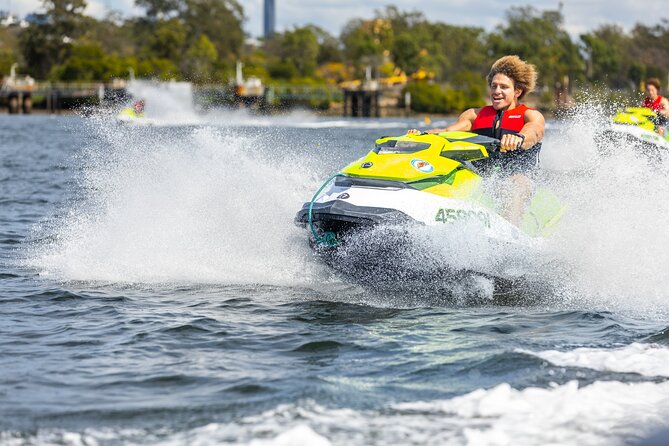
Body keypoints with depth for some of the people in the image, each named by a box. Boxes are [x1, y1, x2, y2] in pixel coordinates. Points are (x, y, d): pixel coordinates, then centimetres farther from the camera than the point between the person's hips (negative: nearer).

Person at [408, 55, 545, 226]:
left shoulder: (531, 115, 10)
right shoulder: (475, 115, 23)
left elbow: (533, 132, -14)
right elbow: (447, 132, 7)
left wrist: (518, 139, -41)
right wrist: (421, 135, -16)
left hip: (516, 176, -4)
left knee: (516, 183, -38)